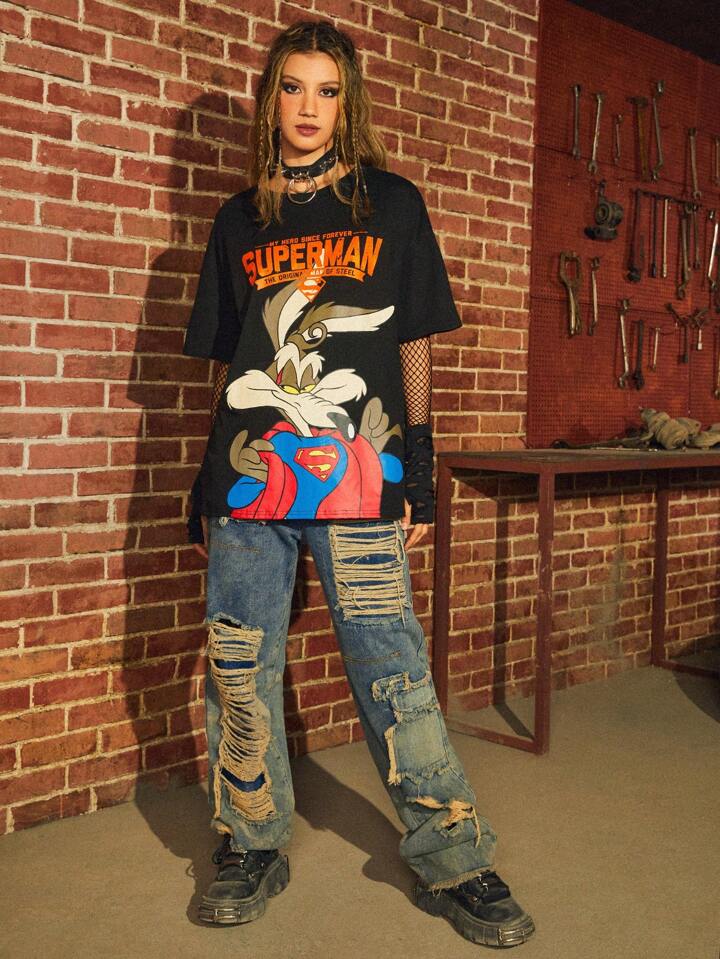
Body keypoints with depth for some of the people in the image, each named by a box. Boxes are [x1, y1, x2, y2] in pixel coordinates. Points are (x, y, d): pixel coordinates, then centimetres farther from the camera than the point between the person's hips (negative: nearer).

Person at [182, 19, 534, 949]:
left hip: (357, 483, -3)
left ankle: (453, 864, 11)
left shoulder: (392, 205, 9)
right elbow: (227, 364, 16)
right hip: (247, 481, 3)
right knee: (240, 671, 5)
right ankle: (252, 848, 22)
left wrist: (417, 469, 2)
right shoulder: (239, 222, 15)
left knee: (393, 671, -2)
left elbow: (413, 343, 8)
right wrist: (207, 483, 13)